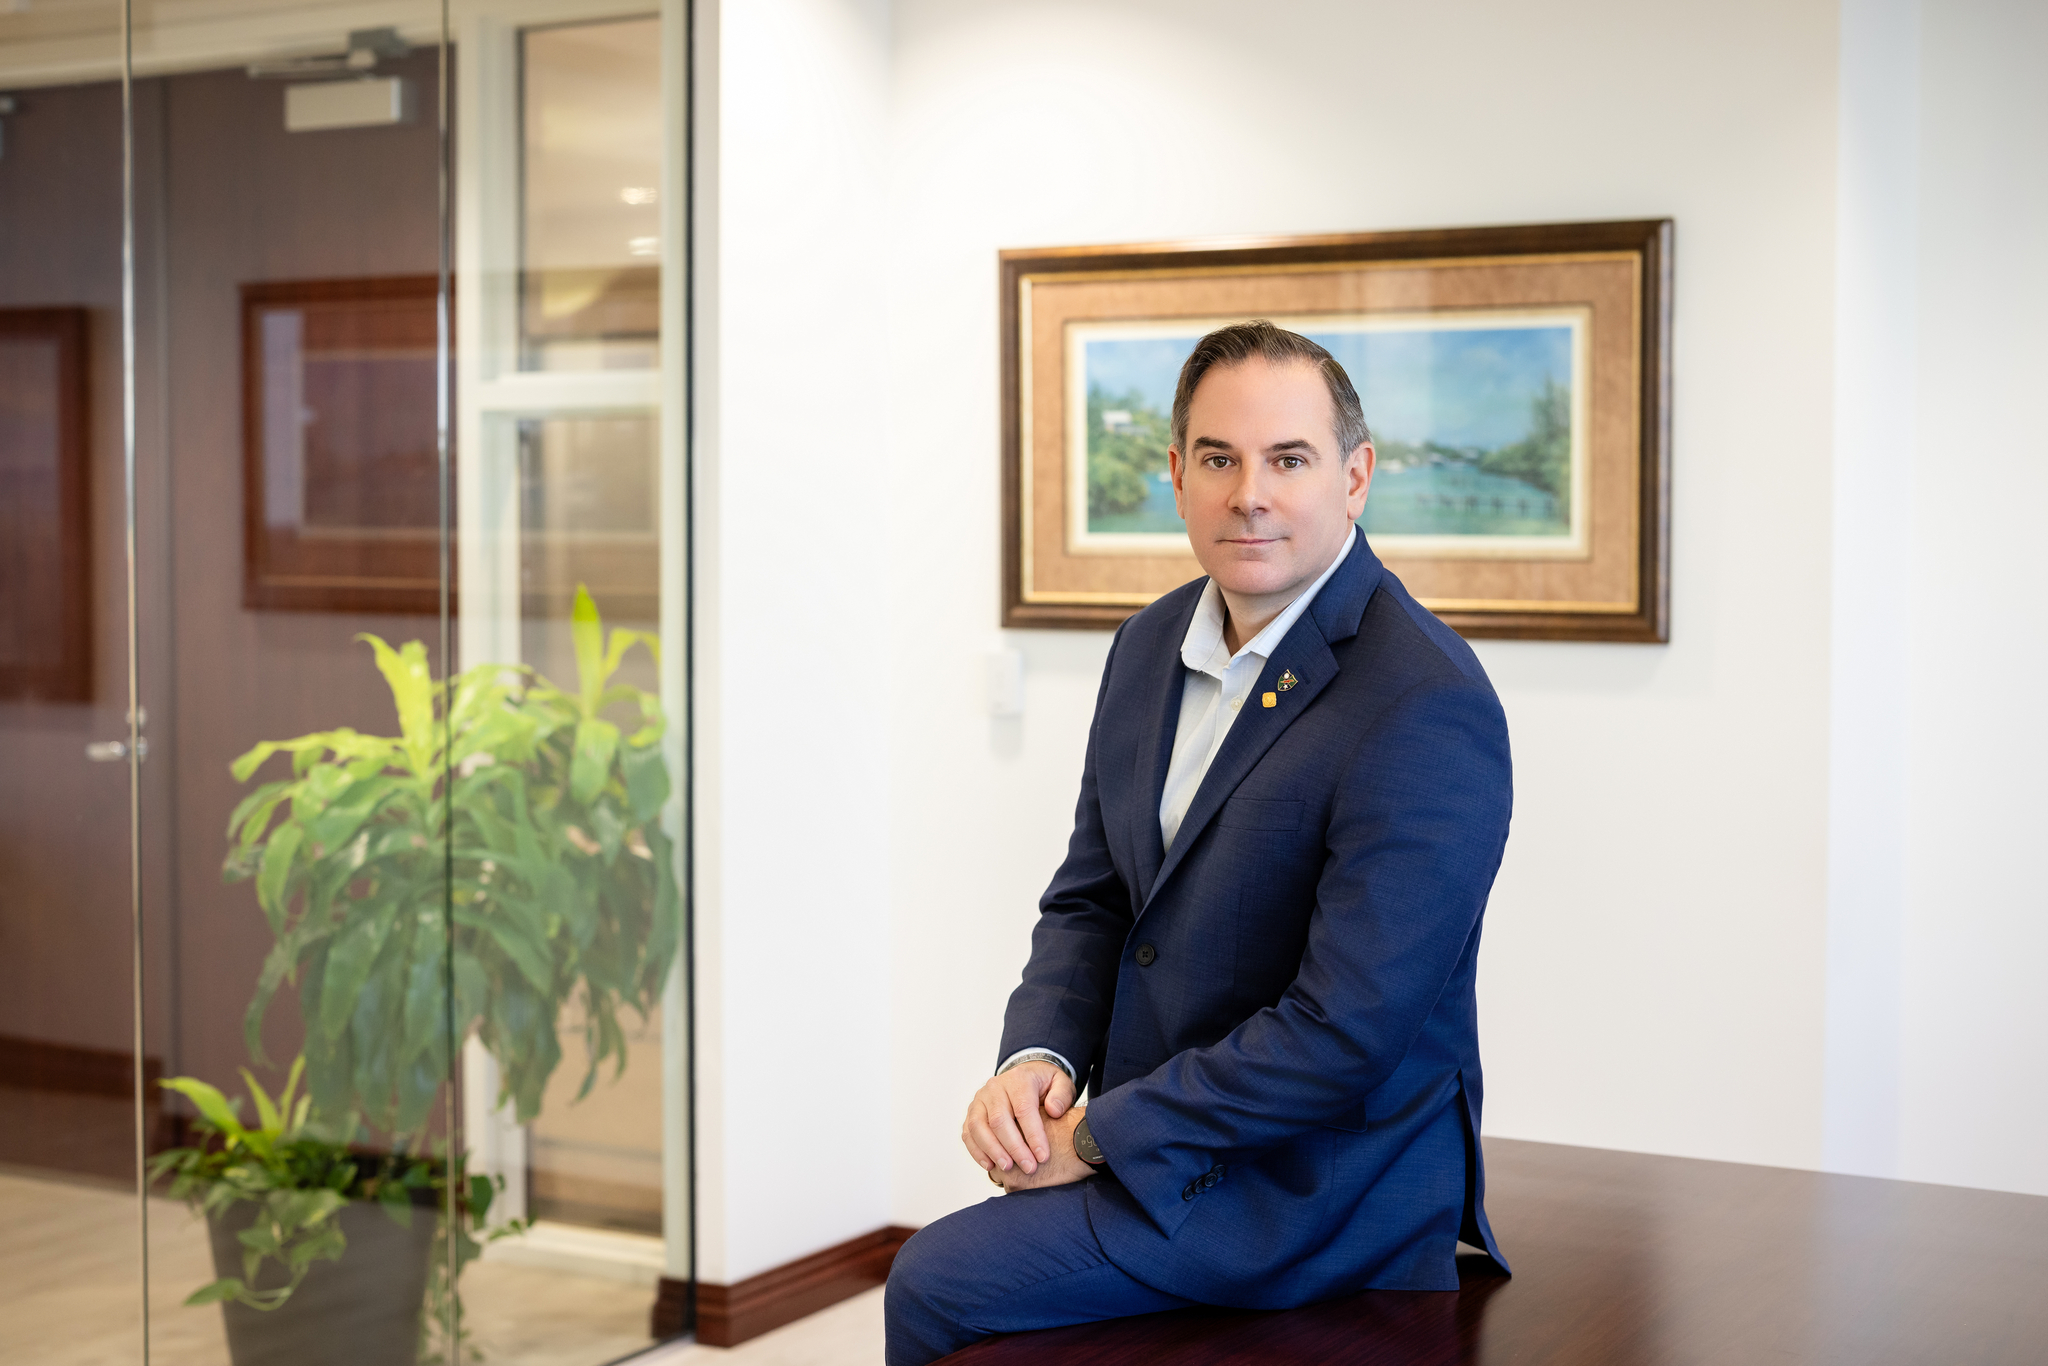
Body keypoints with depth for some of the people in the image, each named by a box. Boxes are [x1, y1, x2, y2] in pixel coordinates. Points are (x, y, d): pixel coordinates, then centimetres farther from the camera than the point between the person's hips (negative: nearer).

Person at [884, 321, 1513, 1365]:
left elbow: (1345, 1033, -24)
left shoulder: (1427, 708, -22)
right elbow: (1092, 896, 13)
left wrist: (1097, 1137, -18)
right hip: (1171, 1150, 8)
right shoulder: (1153, 647, 6)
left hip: (1316, 1188, -7)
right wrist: (1037, 1058, -7)